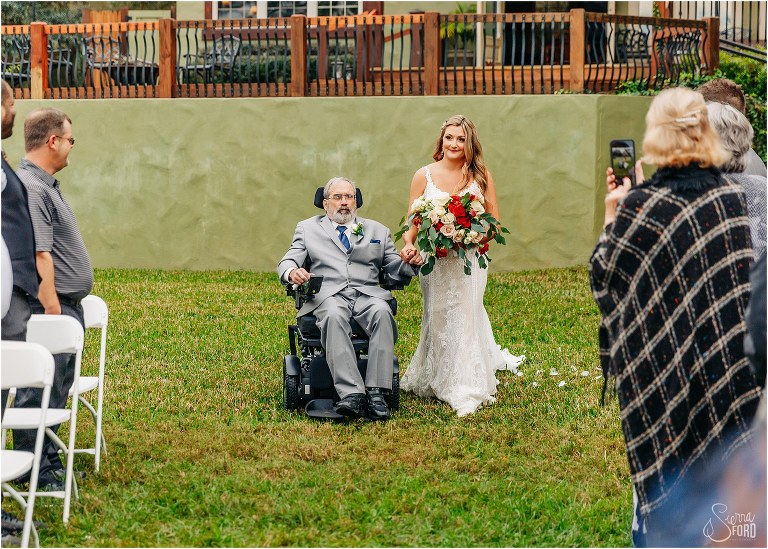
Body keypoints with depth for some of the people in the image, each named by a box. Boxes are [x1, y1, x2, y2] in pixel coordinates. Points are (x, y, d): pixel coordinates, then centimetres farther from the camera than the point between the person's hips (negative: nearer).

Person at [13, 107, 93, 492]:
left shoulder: (46, 184, 16)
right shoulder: (29, 187, -18)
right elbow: (38, 255, -23)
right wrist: (52, 310, -23)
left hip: (67, 306, 11)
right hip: (50, 307, -11)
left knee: (58, 391, 17)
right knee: (39, 393, -4)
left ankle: (50, 461, 26)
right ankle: (33, 473, 1)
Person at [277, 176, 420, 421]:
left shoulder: (378, 231, 27)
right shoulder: (308, 228, 24)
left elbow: (396, 270, 20)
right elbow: (286, 262, 13)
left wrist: (411, 263, -4)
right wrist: (292, 272, -12)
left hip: (368, 294, 2)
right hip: (327, 296, -1)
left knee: (382, 312, -35)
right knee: (333, 316, -38)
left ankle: (376, 393, -42)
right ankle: (352, 394, -47)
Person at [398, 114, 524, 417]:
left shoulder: (481, 176, 2)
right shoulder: (424, 176, 2)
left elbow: (494, 223, 3)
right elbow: (412, 223, 2)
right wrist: (408, 245, -19)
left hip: (469, 260, -1)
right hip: (434, 262, 1)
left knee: (465, 317, -5)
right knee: (438, 320, 6)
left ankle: (465, 390, 2)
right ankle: (437, 380, 20)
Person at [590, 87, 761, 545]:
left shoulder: (640, 206, -15)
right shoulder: (732, 197, -2)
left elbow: (602, 278, -4)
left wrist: (612, 216, 8)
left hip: (663, 368, -4)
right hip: (730, 368, 4)